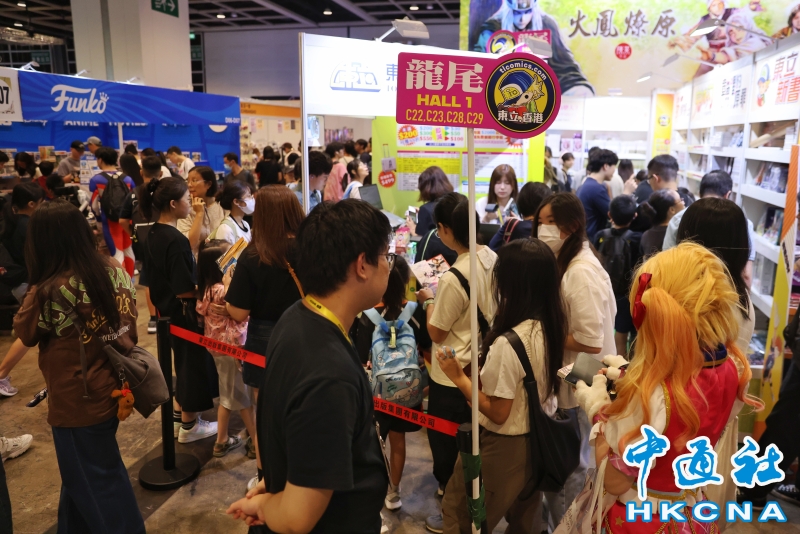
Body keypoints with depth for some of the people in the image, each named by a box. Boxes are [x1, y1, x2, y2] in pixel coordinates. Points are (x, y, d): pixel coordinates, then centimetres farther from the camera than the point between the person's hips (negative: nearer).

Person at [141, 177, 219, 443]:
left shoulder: (154, 233, 3)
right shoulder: (175, 240, -26)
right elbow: (184, 290, -27)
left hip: (167, 309, 9)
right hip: (183, 312, -9)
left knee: (184, 362, 24)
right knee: (194, 364, 8)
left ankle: (178, 414, 39)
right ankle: (189, 426, 23)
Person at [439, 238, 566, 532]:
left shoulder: (508, 343, -31)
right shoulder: (551, 326, -7)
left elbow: (498, 412, -23)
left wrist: (459, 377, -16)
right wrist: (485, 376, 10)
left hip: (504, 446, -8)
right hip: (538, 437, 8)